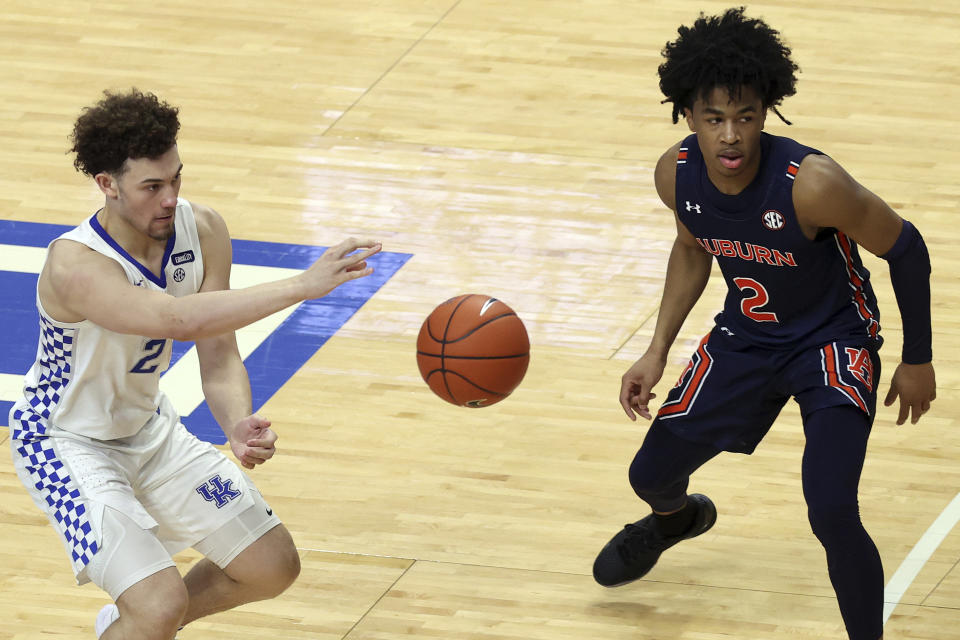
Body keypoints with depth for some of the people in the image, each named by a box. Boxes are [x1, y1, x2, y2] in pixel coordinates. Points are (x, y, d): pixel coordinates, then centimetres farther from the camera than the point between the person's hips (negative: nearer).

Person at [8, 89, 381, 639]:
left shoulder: (202, 232, -15)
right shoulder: (74, 266, -36)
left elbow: (219, 357, -13)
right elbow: (178, 319, -52)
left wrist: (240, 424, -35)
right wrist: (301, 286, -56)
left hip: (148, 425, 7)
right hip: (67, 444, -7)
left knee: (274, 567, 12)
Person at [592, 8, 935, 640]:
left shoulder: (813, 185, -35)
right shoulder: (677, 174, -18)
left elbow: (906, 249, -19)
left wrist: (918, 362, -9)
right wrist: (657, 352, 2)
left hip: (833, 342, -5)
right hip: (746, 338, 6)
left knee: (831, 514, -24)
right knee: (652, 474, 17)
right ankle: (677, 517, 56)